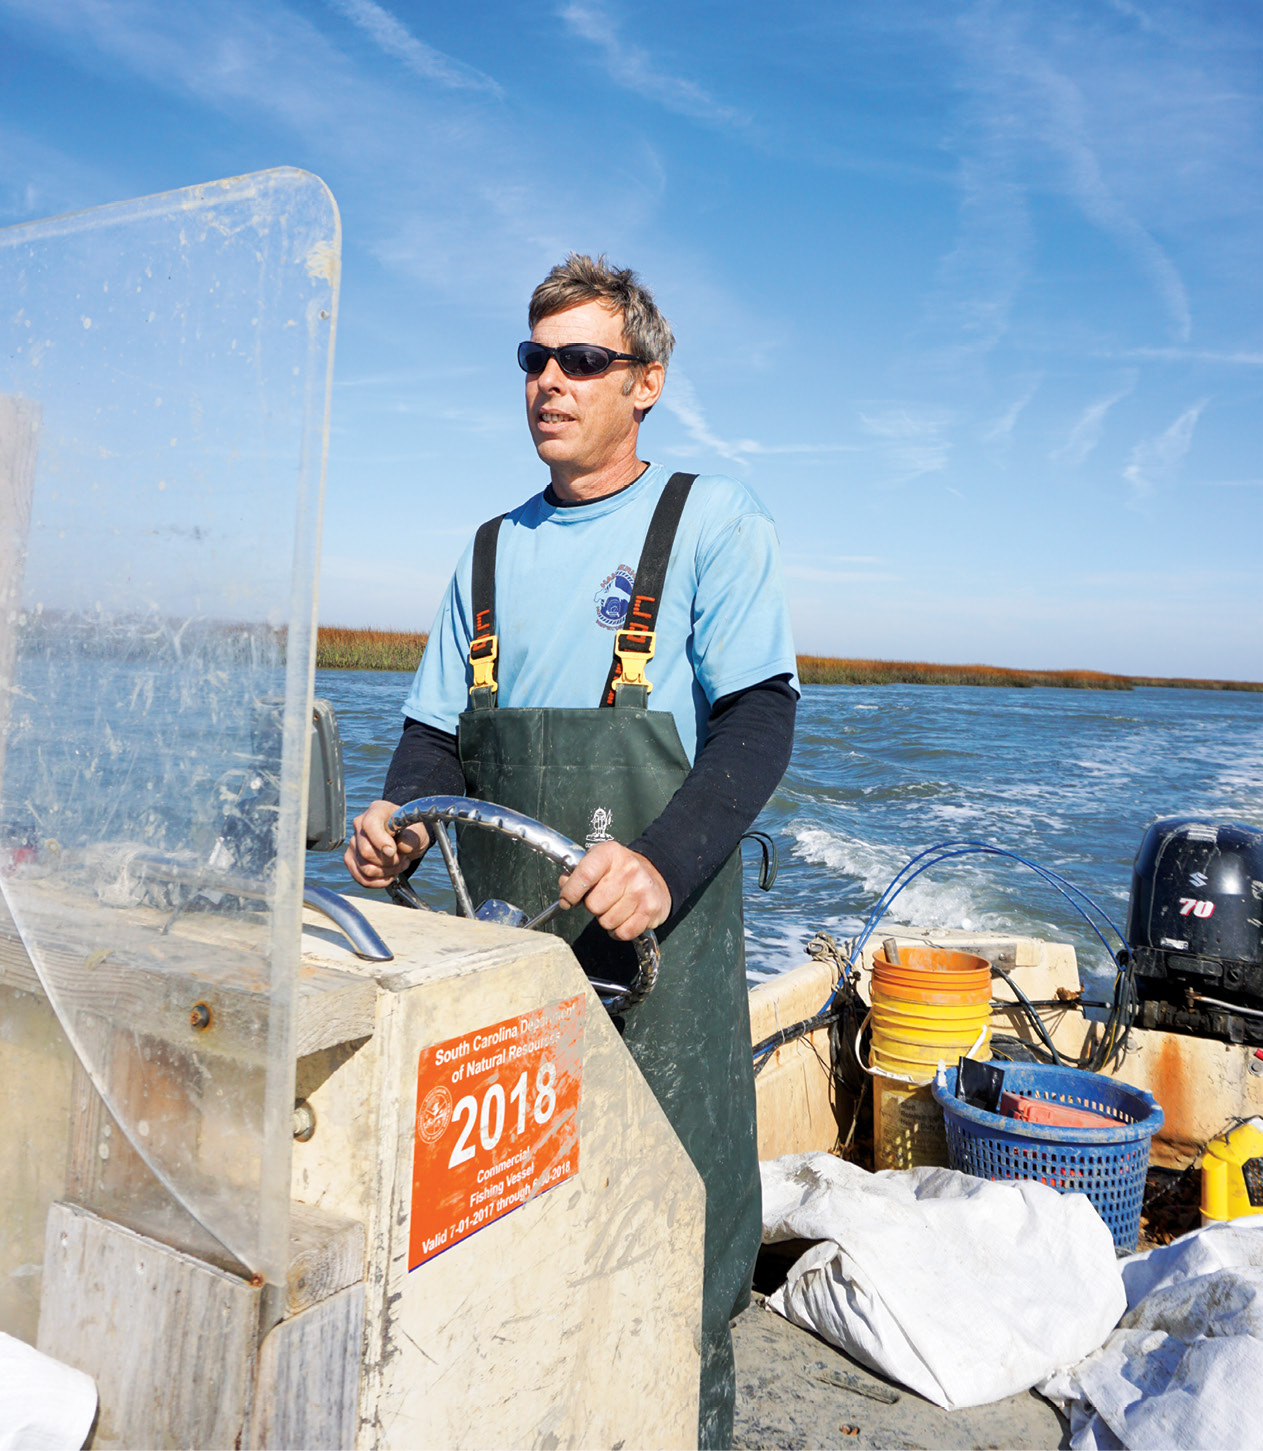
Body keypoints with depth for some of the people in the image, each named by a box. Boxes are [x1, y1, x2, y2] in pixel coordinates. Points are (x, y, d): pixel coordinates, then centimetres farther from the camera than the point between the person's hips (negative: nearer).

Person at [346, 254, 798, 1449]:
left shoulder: (709, 520, -1)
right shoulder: (494, 549, 15)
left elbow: (758, 720, -10)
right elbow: (440, 732, 17)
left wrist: (664, 862, -26)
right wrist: (396, 818, -5)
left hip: (655, 937, -5)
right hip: (497, 934, 5)